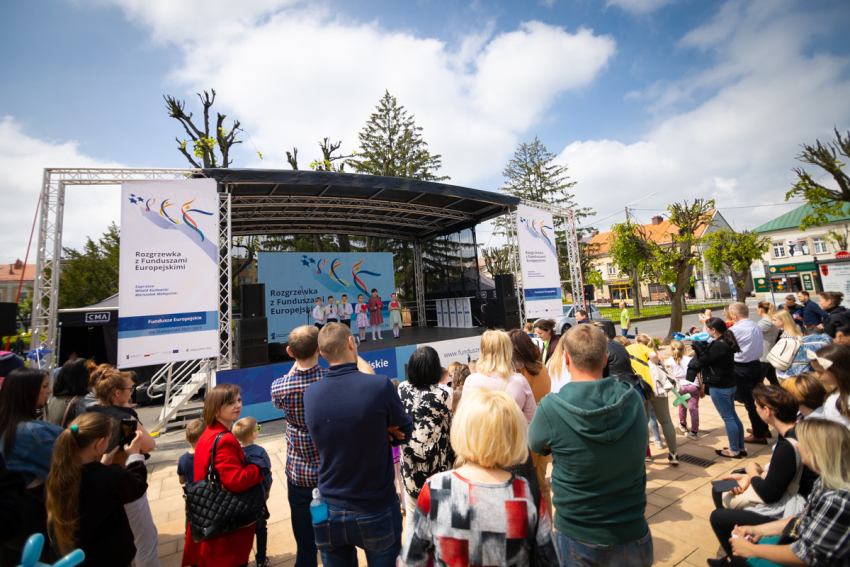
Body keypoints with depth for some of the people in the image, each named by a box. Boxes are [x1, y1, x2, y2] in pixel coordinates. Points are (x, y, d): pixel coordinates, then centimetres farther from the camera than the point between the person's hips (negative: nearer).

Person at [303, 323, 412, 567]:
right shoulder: (381, 386, -23)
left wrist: (380, 432, -6)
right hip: (376, 513, -3)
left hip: (330, 514, 3)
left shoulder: (310, 393, -11)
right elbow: (405, 432, -7)